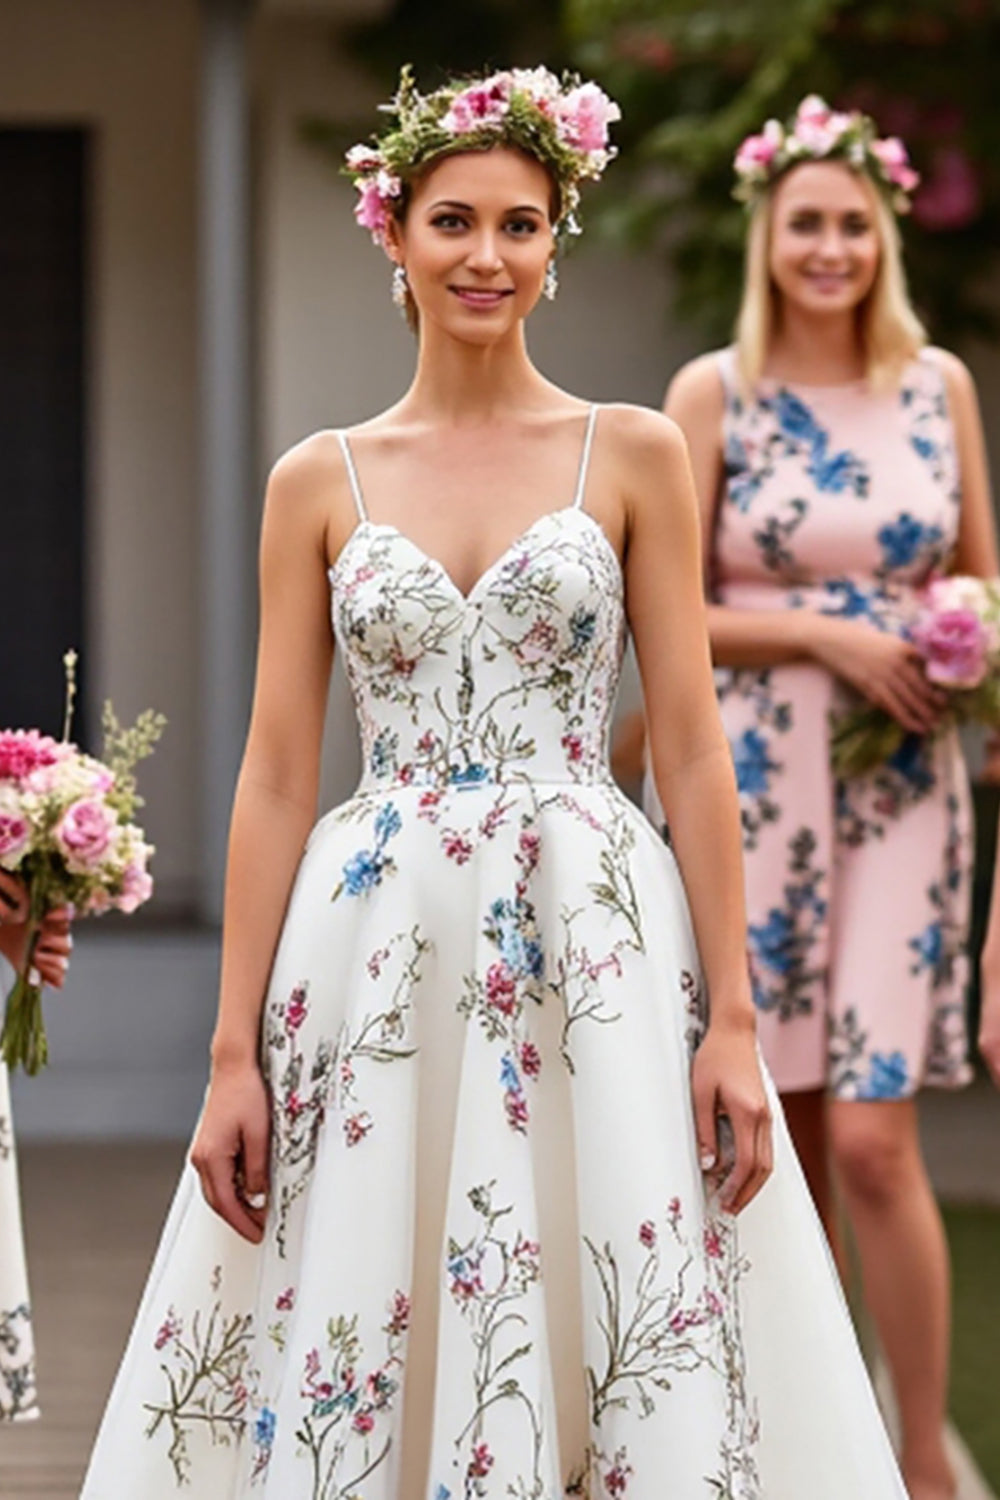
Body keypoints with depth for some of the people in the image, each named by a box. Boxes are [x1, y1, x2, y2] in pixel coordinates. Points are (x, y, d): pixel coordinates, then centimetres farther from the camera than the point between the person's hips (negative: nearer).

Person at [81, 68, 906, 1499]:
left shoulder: (633, 455, 5)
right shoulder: (320, 482, 8)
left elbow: (691, 747, 2)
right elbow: (275, 773, 6)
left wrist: (731, 1017, -5)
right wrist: (234, 1052, 0)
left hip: (595, 945, -1)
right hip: (378, 952, 1)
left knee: (622, 1341, -2)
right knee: (353, 1352, 1)